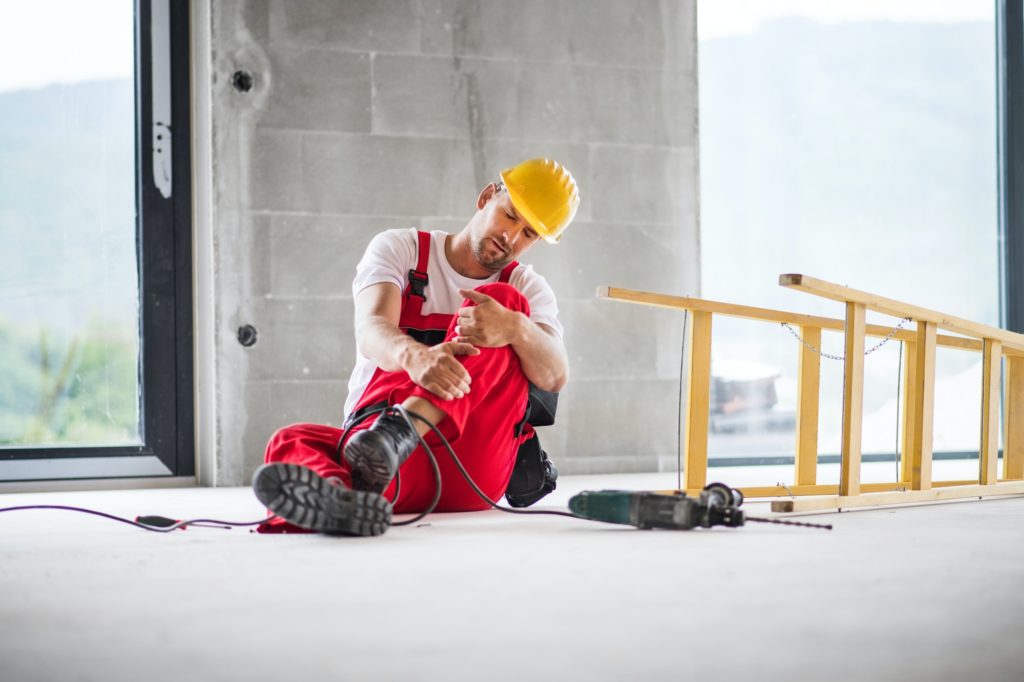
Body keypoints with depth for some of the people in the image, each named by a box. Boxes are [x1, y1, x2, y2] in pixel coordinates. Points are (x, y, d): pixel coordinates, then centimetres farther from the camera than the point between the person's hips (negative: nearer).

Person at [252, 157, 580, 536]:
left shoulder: (527, 288, 14)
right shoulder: (399, 249, 10)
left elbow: (555, 376, -7)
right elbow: (371, 332, -12)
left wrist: (517, 328, -31)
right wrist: (415, 356, -38)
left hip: (472, 474, 0)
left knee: (506, 302, -18)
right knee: (292, 443, -30)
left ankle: (396, 434, -43)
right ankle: (343, 499, -68)